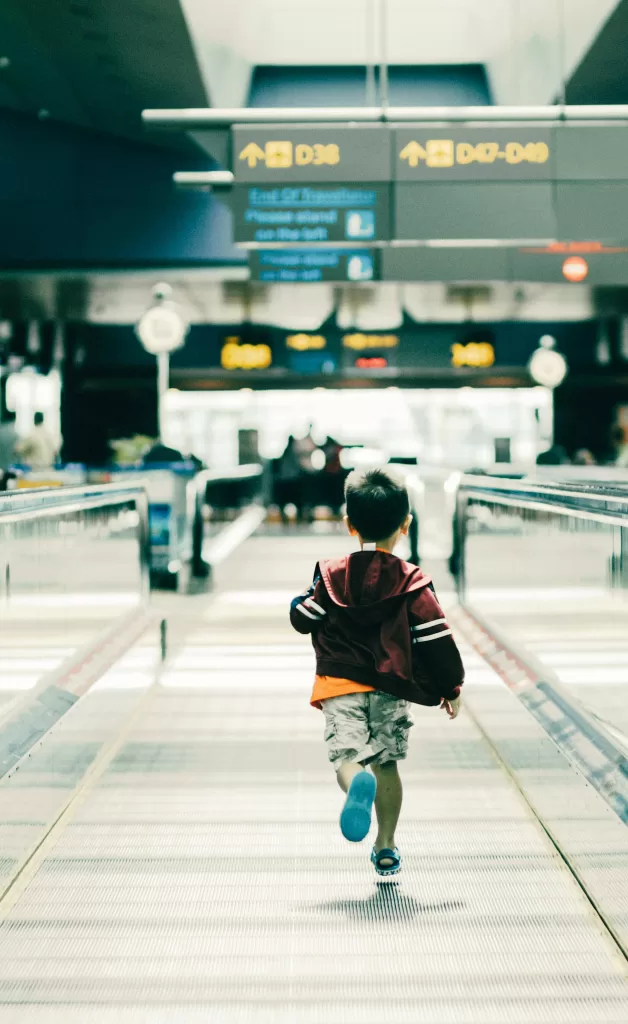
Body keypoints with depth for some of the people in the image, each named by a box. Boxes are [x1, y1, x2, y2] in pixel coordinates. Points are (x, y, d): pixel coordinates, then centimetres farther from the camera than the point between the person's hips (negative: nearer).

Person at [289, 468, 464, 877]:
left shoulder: (331, 575, 0)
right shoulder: (413, 582, -2)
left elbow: (302, 619, 7)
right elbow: (436, 639, -3)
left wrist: (302, 600, 30)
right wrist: (452, 688, 8)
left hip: (341, 683, -1)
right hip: (391, 689, 1)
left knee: (347, 754, -7)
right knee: (387, 763, 14)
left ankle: (357, 784, -44)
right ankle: (386, 847, 19)